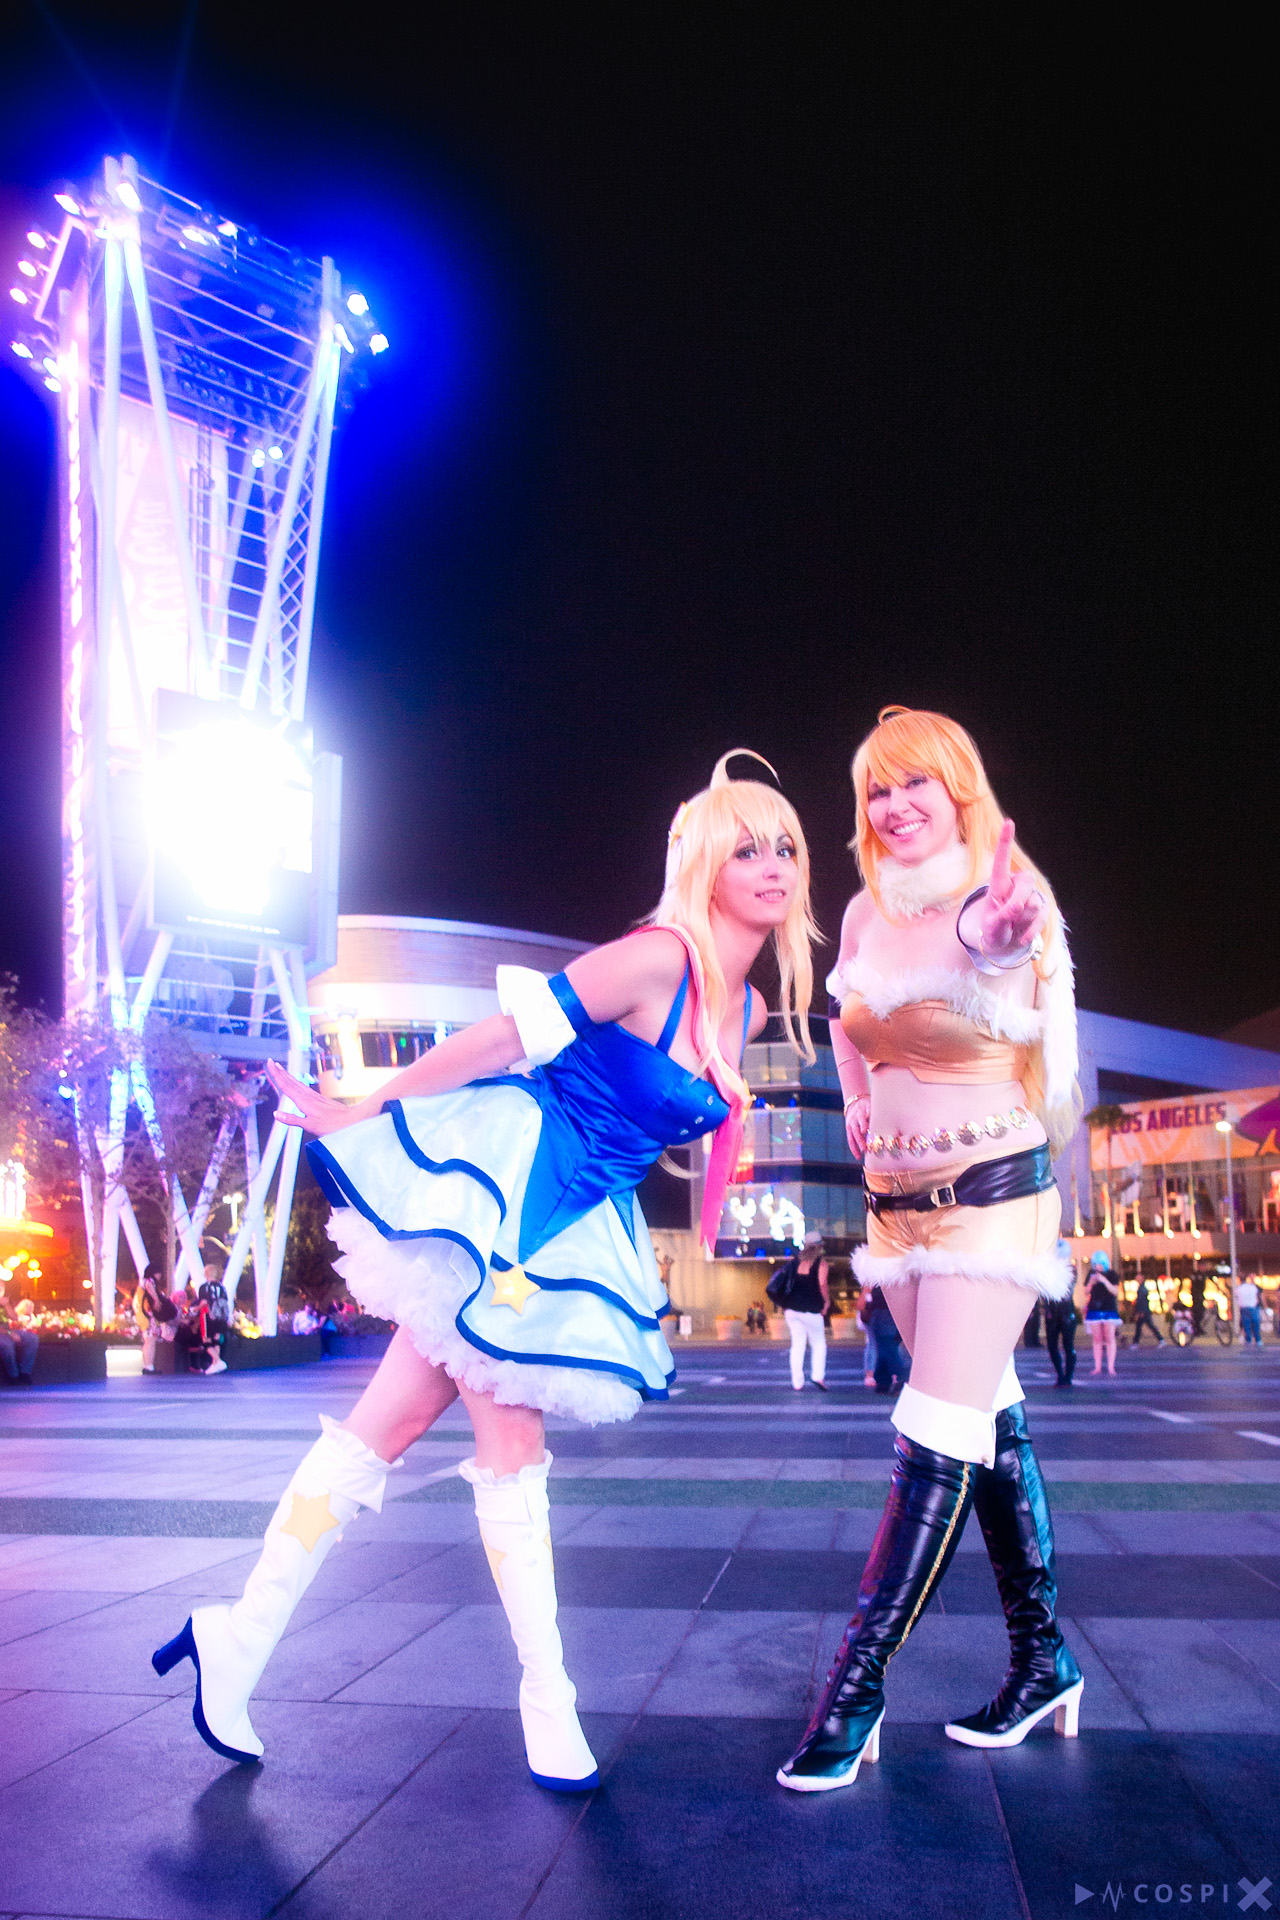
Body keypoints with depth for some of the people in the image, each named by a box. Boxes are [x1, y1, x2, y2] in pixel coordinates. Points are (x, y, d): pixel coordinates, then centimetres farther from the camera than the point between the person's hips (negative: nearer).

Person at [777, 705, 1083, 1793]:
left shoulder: (1007, 899, -10)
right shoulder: (867, 914, 6)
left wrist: (999, 926, -55)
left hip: (993, 1194, -6)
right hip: (897, 1203, 6)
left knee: (941, 1440, -8)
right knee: (989, 1421, 14)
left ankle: (855, 1691, 1)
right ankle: (1044, 1656, 27)